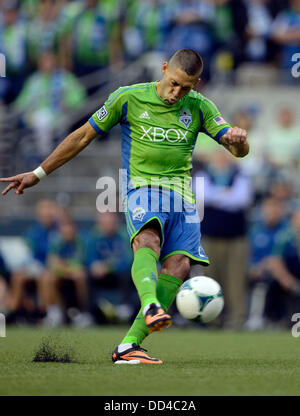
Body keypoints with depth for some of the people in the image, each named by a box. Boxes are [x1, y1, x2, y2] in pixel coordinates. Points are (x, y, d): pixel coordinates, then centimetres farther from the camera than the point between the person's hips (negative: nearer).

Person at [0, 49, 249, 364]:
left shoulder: (199, 107, 6)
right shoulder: (128, 98, 1)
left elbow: (239, 151, 3)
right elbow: (82, 137, 9)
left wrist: (238, 140, -24)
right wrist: (38, 174, 10)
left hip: (182, 195, 3)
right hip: (141, 187, -3)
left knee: (178, 266, -18)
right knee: (148, 240, -34)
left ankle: (129, 346, -20)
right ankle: (150, 306, -62)